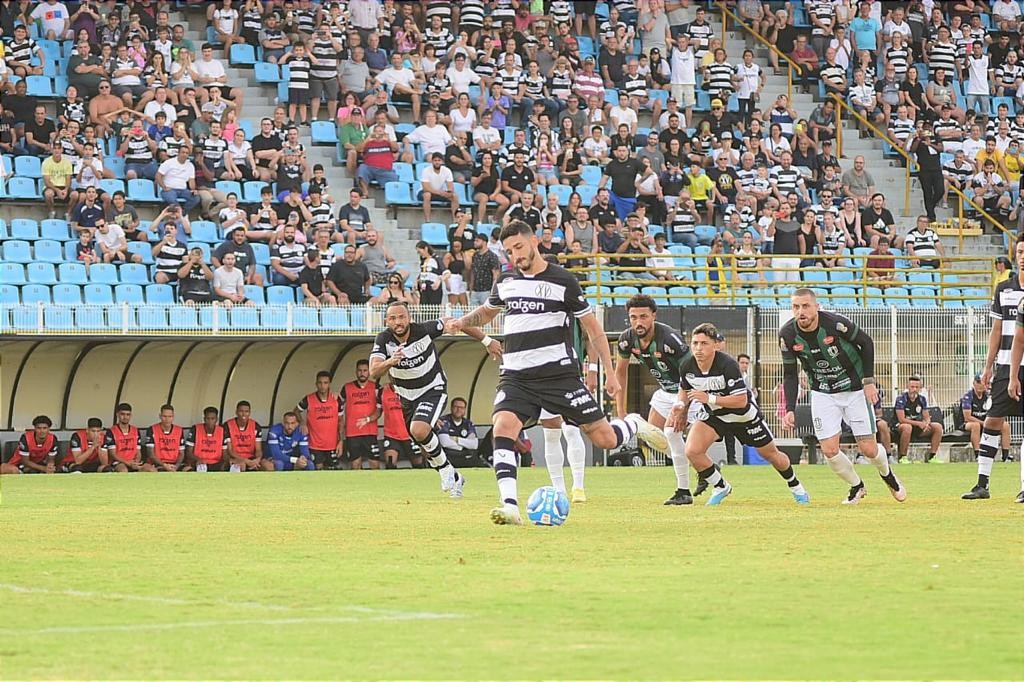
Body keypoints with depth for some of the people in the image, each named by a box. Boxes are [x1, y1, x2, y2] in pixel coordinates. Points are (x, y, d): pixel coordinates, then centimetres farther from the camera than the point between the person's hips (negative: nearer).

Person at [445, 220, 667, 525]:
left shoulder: (563, 281, -2)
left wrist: (610, 372, 1)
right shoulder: (506, 281, 11)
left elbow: (593, 328, 5)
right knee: (503, 427, -26)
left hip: (558, 373, -3)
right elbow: (486, 312, 31)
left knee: (606, 439, -2)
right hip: (516, 377, 3)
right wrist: (462, 322, 9)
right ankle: (510, 507, -31)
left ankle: (634, 425, 35)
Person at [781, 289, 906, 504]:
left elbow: (866, 343, -8)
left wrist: (869, 381, -11)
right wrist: (790, 410, -10)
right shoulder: (788, 335, -14)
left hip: (854, 389, -2)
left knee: (868, 449, -3)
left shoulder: (835, 323, -24)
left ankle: (888, 476, 31)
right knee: (829, 450, -10)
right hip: (823, 395, 2)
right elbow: (790, 374, -2)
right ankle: (856, 486, 18)